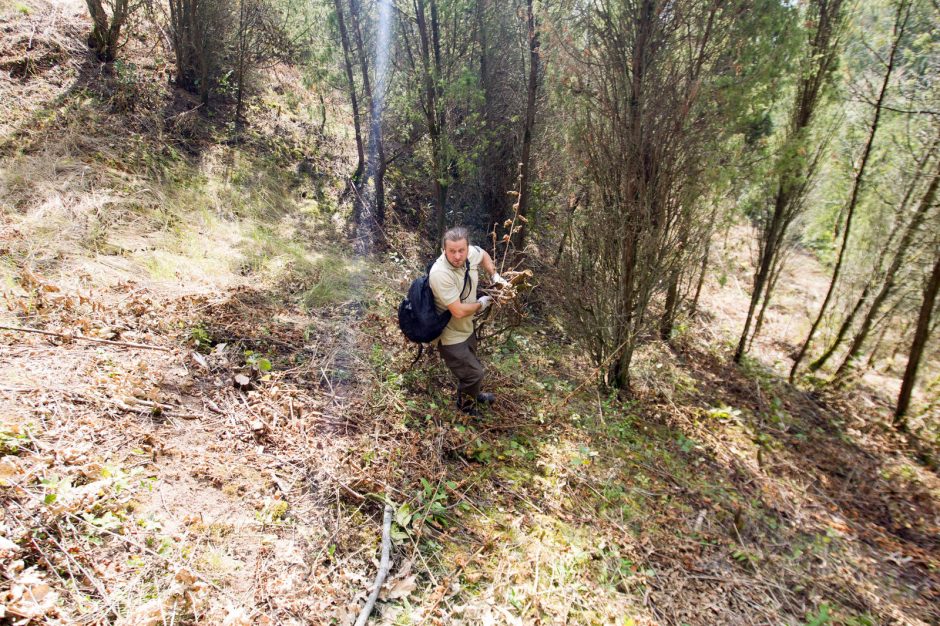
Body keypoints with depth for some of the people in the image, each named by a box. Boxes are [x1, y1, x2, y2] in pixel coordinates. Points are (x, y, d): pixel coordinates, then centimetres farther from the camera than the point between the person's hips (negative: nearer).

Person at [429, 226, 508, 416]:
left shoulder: (471, 253, -15)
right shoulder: (441, 273, -36)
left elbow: (483, 254, 13)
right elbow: (458, 311, -35)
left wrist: (494, 276, 0)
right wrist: (481, 304, -17)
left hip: (466, 328, 8)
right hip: (450, 336, -7)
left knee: (471, 365, 29)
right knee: (474, 372, 3)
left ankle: (474, 394, 57)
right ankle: (466, 405, 33)